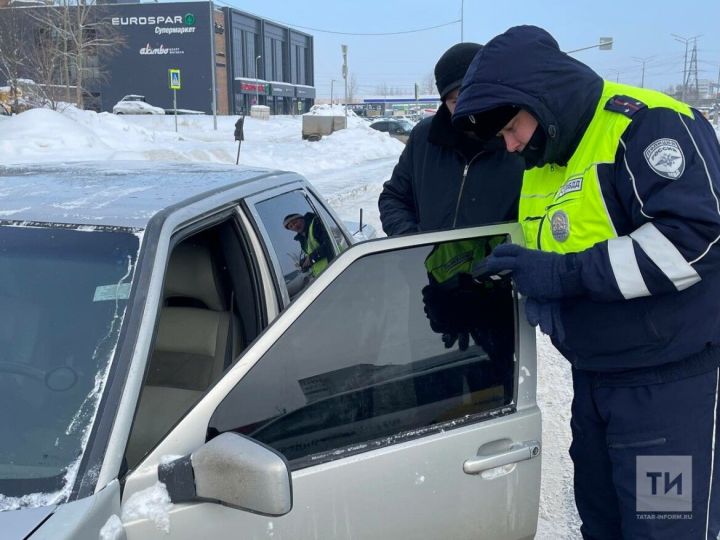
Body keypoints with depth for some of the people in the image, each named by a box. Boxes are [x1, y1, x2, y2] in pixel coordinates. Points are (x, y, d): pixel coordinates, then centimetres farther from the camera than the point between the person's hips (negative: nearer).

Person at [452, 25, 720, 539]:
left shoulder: (645, 124, -17)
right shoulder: (540, 164, 12)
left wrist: (567, 275, -26)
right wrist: (513, 274, 0)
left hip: (672, 381, -8)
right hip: (593, 379, 9)